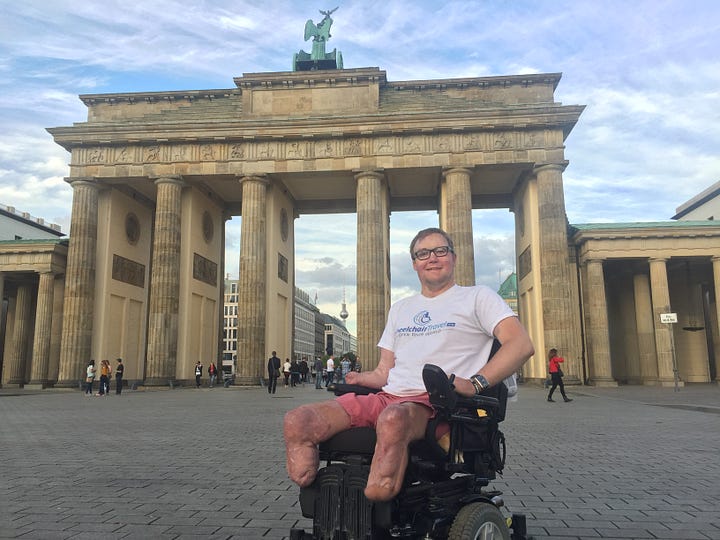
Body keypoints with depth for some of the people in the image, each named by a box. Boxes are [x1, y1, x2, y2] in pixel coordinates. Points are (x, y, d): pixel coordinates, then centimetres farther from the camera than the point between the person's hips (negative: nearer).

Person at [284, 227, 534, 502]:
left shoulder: (477, 297, 11)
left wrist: (475, 383, -20)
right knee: (297, 421, -17)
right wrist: (355, 378, 5)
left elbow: (522, 344, -6)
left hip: (434, 404, -6)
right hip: (386, 397, 6)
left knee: (393, 419, -43)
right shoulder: (400, 308, 29)